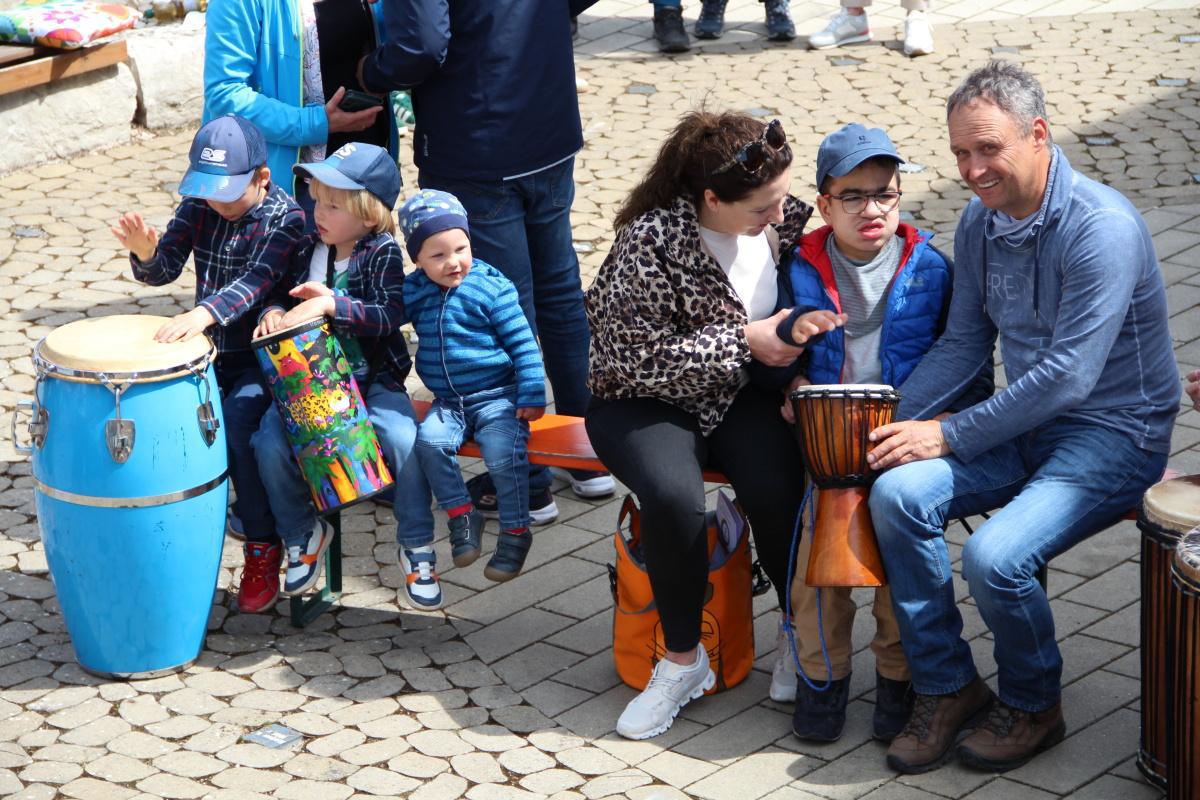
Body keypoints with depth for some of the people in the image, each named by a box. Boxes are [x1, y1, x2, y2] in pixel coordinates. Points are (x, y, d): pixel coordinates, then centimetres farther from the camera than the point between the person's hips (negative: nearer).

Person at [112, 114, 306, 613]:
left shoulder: (286, 218, -15)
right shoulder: (199, 206, 2)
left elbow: (256, 281, -31)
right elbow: (164, 270, -2)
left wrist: (203, 314, -48)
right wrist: (145, 252, -27)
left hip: (261, 355, -5)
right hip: (209, 351, 5)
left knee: (235, 423, -29)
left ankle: (263, 548, -12)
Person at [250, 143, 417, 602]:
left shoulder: (383, 254, -7)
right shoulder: (307, 249, 7)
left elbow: (389, 315, -20)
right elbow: (281, 295, 18)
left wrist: (330, 304, -29)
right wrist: (273, 313, -5)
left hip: (373, 379, -4)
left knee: (404, 440, -27)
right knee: (270, 442, -20)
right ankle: (301, 535, 5)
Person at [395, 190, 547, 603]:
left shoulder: (492, 287, -8)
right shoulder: (414, 292, 3)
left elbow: (522, 344, -6)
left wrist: (531, 396, -10)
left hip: (497, 395, -4)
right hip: (447, 401, 4)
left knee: (503, 455, -25)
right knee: (430, 440, -25)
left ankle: (515, 533, -4)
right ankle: (461, 515, -6)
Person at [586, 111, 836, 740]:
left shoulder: (783, 217, -5)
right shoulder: (650, 243, -23)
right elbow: (643, 359, -22)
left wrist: (800, 331, -8)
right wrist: (746, 341, -23)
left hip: (738, 397, 4)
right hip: (644, 400, -4)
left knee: (780, 489, -26)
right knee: (672, 496, -33)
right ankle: (683, 661, -12)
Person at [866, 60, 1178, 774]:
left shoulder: (1102, 227, -22)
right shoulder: (980, 222, 4)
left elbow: (1068, 376, -25)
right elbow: (964, 344, 11)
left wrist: (948, 436, -20)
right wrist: (891, 417, -5)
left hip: (1116, 434, -7)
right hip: (1026, 424, 7)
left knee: (996, 556, -28)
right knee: (897, 492, -17)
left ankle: (1033, 705, 3)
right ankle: (947, 687, -1)